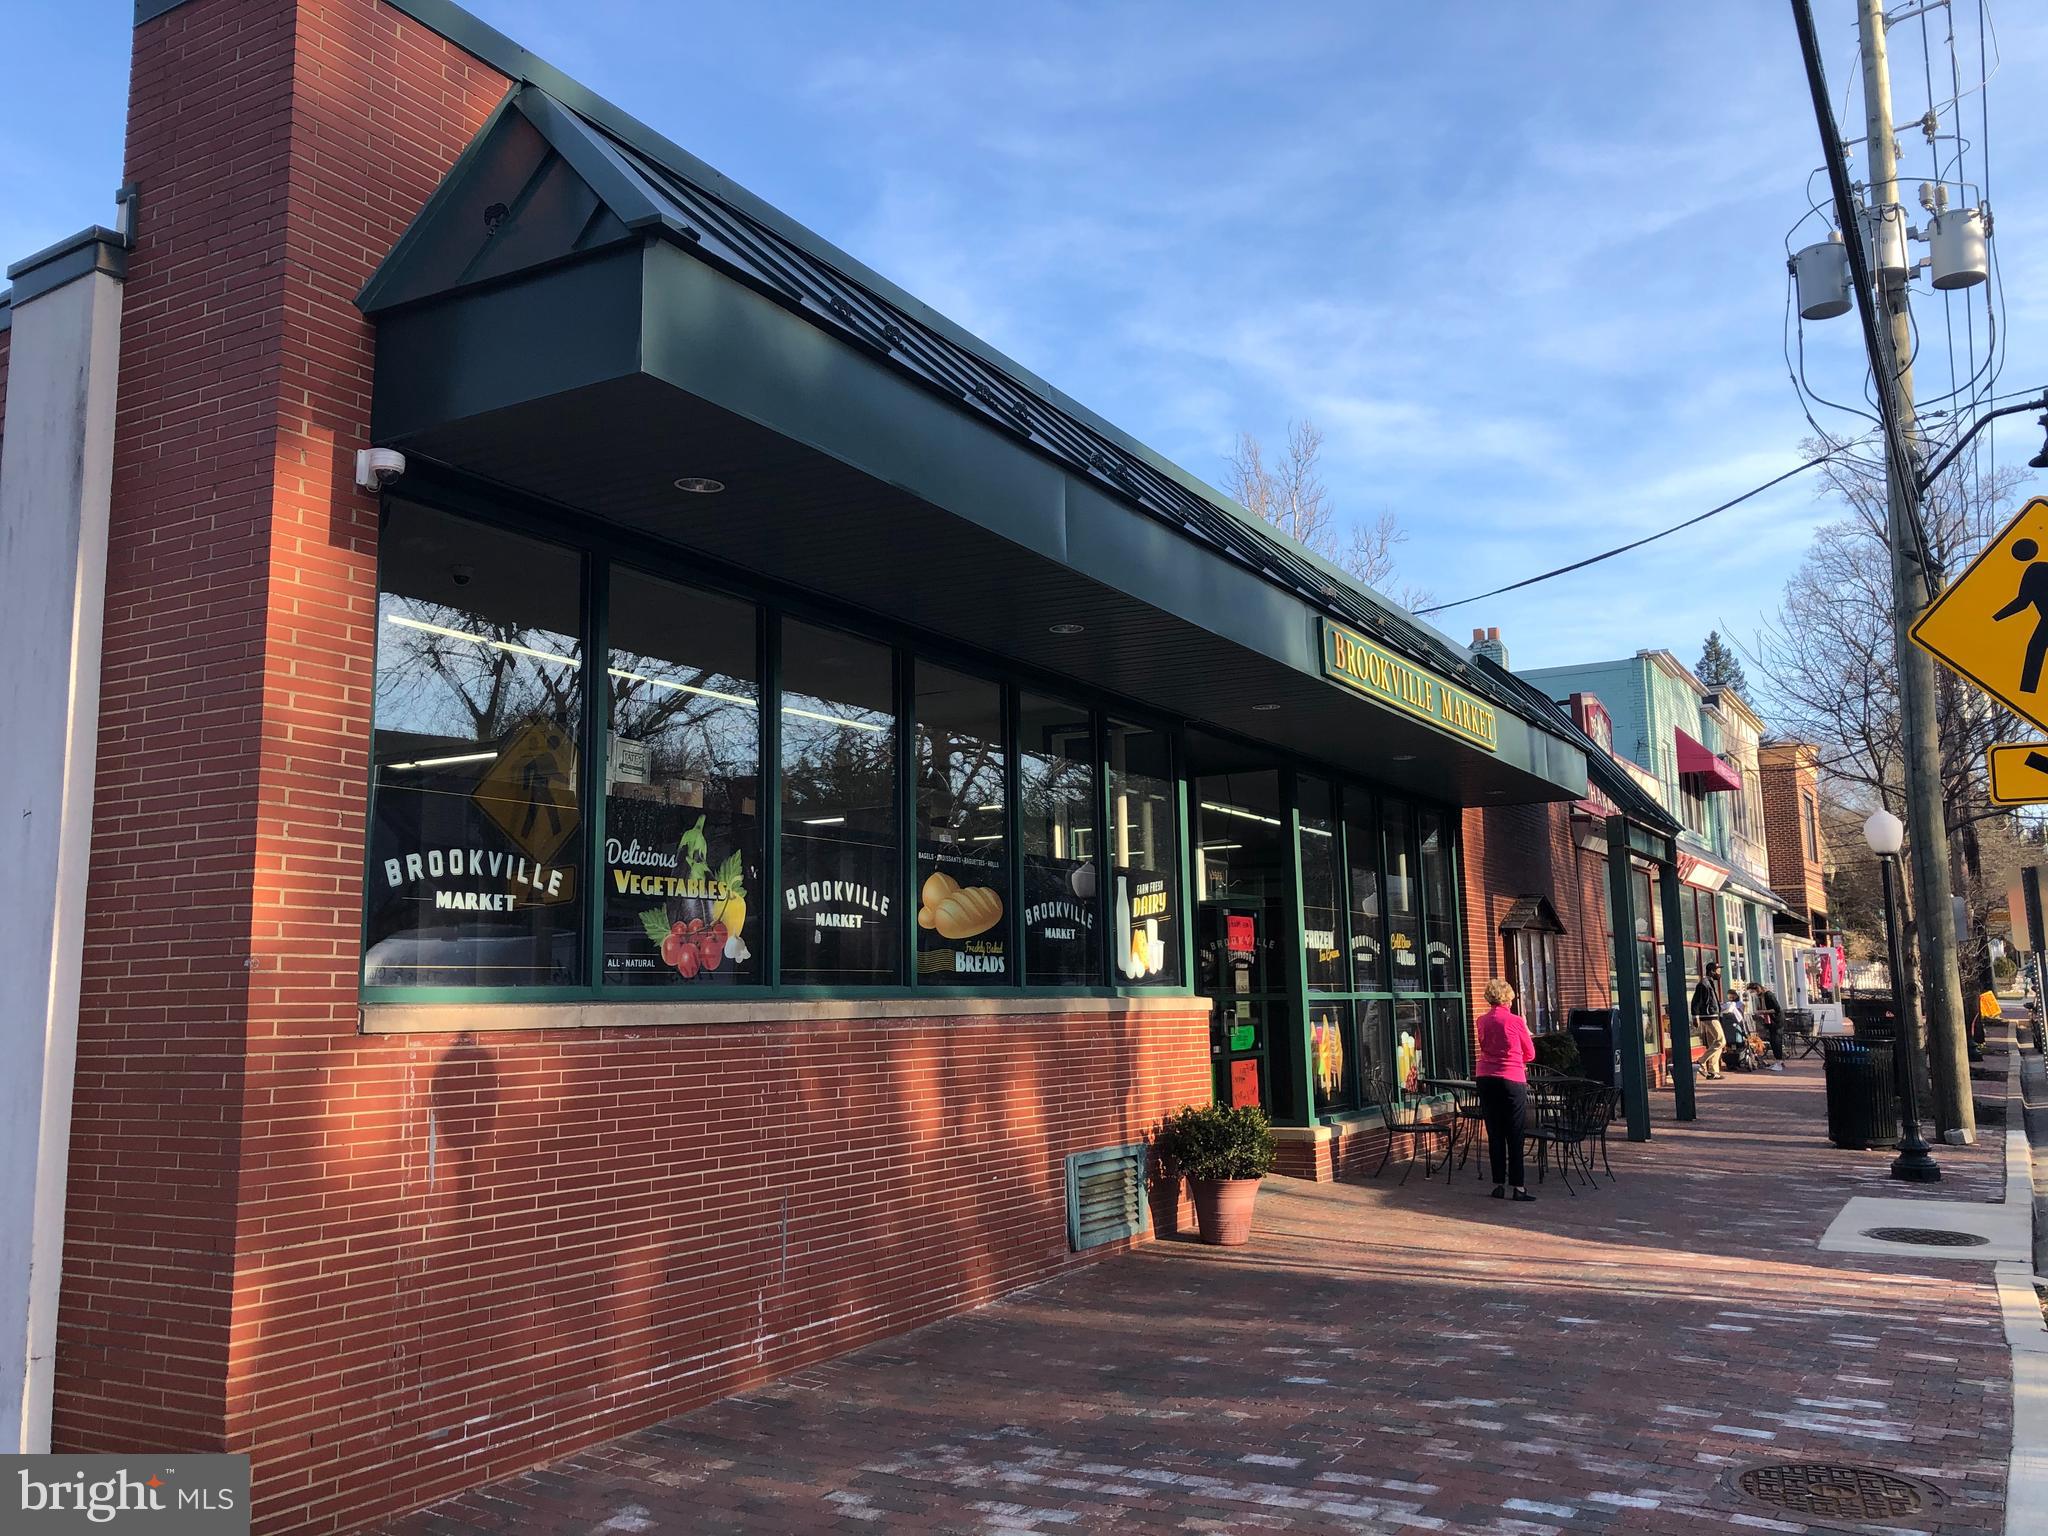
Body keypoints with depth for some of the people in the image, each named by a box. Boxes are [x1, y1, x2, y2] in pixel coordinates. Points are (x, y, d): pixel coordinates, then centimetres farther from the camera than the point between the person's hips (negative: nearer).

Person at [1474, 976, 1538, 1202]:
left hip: (1485, 1079, 4)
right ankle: (1517, 1186, 0)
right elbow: (1530, 1054, 3)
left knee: (1494, 1134, 9)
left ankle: (1498, 1184, 11)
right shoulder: (1515, 1021, -8)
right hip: (1511, 1080, -4)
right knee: (1515, 1136, 1)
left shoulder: (1482, 1021, 4)